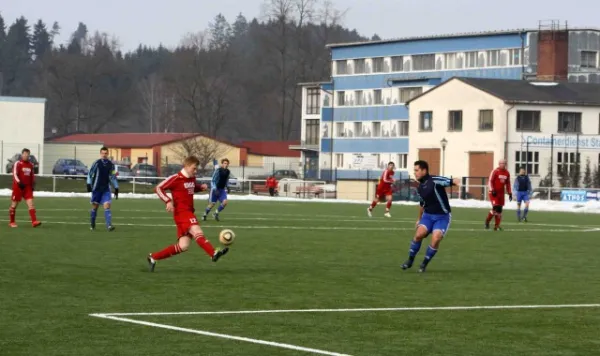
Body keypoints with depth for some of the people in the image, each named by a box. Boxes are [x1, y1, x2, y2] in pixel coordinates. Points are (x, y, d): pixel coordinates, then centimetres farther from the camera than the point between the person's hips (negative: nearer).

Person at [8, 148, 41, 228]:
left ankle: (34, 221, -19)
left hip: (27, 187, 4)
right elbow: (15, 174, -14)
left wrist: (33, 184, 11)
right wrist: (19, 182, -26)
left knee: (30, 203, -10)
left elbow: (32, 175, 21)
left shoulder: (31, 165, 11)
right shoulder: (18, 163, -6)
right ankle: (12, 222, 17)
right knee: (14, 205, 5)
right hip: (18, 187, -4)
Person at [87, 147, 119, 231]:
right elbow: (90, 174, 0)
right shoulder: (97, 163, -5)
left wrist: (116, 188, 9)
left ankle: (109, 225, -21)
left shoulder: (110, 165, 3)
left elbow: (113, 177, 11)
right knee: (95, 207, 8)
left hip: (106, 189, 1)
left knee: (107, 206, -13)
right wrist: (89, 184, -8)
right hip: (96, 188, -1)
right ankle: (92, 225, 26)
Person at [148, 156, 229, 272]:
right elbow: (159, 188, -9)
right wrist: (168, 201, -22)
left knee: (183, 246, 4)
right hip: (181, 212, -8)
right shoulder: (176, 178, -8)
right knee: (197, 231, -31)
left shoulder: (192, 178, 14)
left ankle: (153, 258, 14)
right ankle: (214, 253, -49)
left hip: (189, 213, 8)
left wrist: (201, 187, 12)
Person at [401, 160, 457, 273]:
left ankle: (424, 264, 2)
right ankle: (410, 260, 2)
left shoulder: (434, 181, -16)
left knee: (435, 240, -20)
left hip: (442, 217, -5)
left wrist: (455, 182, -54)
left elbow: (450, 181, -30)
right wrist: (419, 218, 32)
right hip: (428, 215, 5)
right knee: (419, 234, -17)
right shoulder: (420, 188, 7)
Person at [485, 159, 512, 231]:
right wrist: (492, 190, -21)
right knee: (495, 207, -15)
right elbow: (490, 182, -11)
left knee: (499, 209, 4)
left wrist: (510, 193, 12)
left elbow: (508, 184, 17)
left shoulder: (507, 173, 7)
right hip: (494, 193, -6)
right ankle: (487, 221, 7)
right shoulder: (495, 172, -11)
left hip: (501, 193, 6)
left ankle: (497, 226, 8)